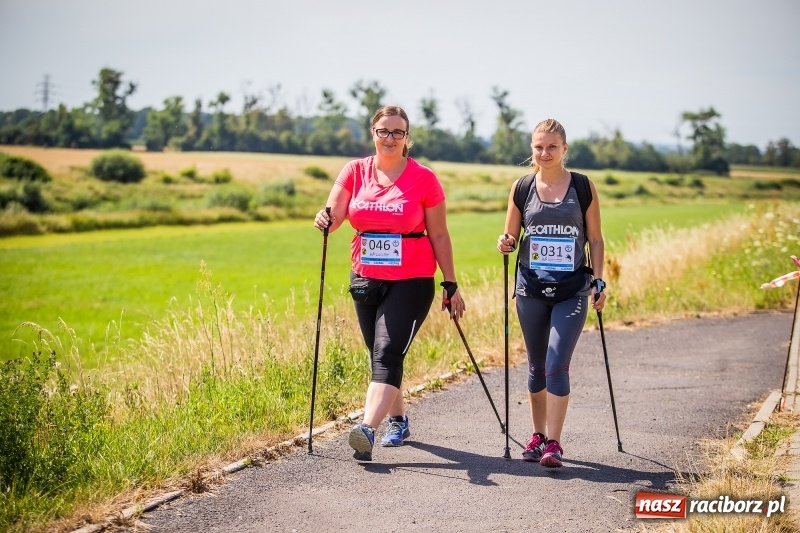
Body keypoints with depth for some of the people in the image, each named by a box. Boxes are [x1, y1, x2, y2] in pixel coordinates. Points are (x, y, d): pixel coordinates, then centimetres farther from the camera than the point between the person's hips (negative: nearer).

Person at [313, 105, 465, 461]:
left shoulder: (423, 178, -4)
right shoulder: (355, 171, 4)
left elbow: (439, 235, 0)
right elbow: (334, 215, -5)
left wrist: (451, 285, 0)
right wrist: (325, 219, -30)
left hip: (411, 282, -4)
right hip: (366, 281, 4)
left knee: (387, 353, -17)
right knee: (380, 355, 14)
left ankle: (367, 429, -30)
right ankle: (397, 420, 34)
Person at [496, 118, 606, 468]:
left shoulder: (583, 186, 0)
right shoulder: (521, 188, 4)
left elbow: (595, 240, 5)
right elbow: (511, 236, 12)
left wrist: (599, 281, -2)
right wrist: (505, 243, -11)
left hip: (572, 290, -2)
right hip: (531, 288, 2)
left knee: (557, 365, -12)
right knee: (537, 367, 10)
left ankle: (554, 443, -7)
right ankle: (538, 436, 23)